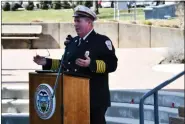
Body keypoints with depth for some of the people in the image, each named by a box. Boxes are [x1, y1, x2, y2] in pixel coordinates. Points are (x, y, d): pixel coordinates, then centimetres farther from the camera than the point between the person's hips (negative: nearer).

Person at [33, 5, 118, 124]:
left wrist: (91, 64, -29)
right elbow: (66, 64, 20)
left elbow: (112, 64, -16)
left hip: (94, 98, -7)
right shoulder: (72, 42, 14)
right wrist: (47, 62, 10)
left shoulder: (102, 41, -7)